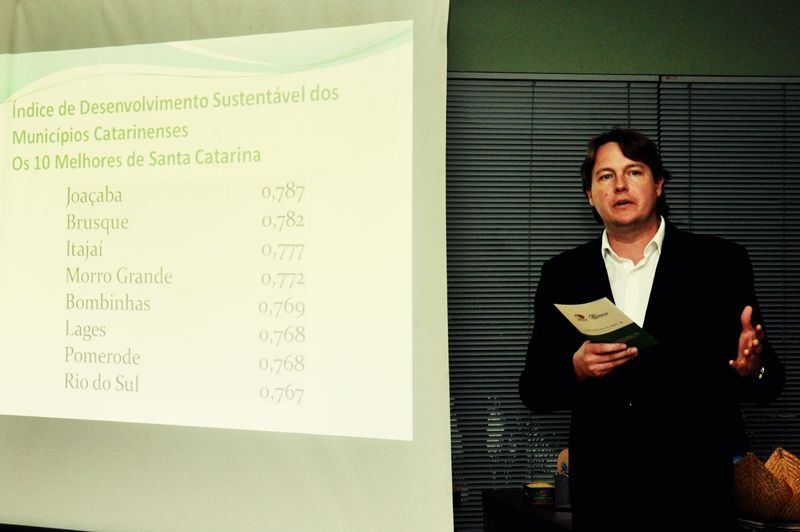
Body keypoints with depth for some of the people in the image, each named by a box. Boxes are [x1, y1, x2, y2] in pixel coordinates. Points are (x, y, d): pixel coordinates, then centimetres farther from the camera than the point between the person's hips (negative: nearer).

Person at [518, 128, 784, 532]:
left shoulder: (720, 262, 1)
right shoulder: (562, 273, 6)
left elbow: (771, 383, 1)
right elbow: (533, 391, 5)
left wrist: (751, 370, -21)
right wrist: (576, 368, -15)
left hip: (696, 493, -1)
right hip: (601, 494, 1)